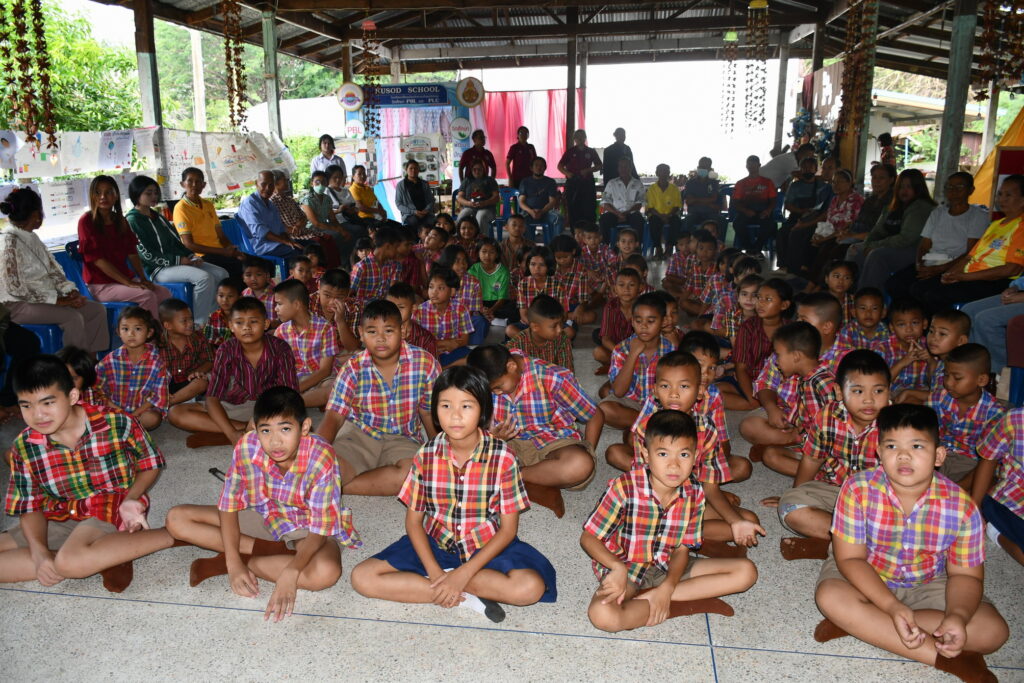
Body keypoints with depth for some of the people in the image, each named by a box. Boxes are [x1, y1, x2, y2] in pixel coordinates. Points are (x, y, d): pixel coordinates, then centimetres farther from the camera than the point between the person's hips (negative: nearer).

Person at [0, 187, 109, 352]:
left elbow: (52, 269, 11)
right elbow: (15, 288, -20)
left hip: (45, 296, 9)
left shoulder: (31, 237, 12)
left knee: (97, 310, -5)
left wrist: (72, 291, -6)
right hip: (19, 304, -9)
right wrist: (57, 300, -20)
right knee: (73, 317, -29)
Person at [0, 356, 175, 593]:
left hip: (112, 513, -6)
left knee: (70, 562, -36)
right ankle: (103, 560, -15)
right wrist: (39, 552, -16)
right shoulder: (24, 448, -4)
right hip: (59, 521, 7)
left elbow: (150, 465, 1)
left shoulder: (118, 425, -14)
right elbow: (30, 507, 2)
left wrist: (131, 499, -18)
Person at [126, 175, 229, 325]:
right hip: (157, 270, -9)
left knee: (221, 273, -8)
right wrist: (178, 260, -14)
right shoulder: (132, 220, -5)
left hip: (177, 262, 9)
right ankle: (199, 324, -24)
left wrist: (192, 256, 2)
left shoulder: (157, 216, 21)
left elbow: (176, 241, 22)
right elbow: (146, 255, -13)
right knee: (204, 277, -30)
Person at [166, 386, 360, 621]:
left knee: (326, 572, -38)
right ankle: (275, 550, -13)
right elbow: (229, 505, -12)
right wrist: (234, 564, -23)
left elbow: (319, 530, -29)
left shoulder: (321, 458, -32)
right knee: (176, 519, -11)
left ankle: (221, 562, -18)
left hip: (308, 527, -3)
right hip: (263, 516, 4)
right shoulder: (246, 448, -23)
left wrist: (290, 574, -44)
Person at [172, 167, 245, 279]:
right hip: (201, 256, -6)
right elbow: (189, 245, -10)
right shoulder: (181, 208, -4)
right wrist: (223, 252, -16)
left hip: (219, 252, 7)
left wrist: (233, 250, -5)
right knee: (242, 266, -28)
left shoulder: (208, 204, 17)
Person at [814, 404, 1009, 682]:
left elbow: (965, 575, -10)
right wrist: (892, 607, -34)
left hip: (927, 586, 2)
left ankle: (861, 624, -21)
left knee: (995, 631, -19)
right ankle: (945, 659, -23)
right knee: (830, 596, -32)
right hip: (867, 580, -2)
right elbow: (850, 558, -20)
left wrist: (957, 616, -32)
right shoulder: (858, 490, -23)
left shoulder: (961, 507, -18)